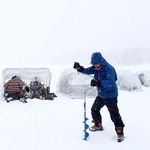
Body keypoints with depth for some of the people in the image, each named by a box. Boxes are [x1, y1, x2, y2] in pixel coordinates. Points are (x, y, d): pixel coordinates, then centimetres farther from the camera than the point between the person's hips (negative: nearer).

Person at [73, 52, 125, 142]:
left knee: (114, 114, -8)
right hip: (101, 95, 8)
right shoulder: (95, 68, -1)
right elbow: (87, 71, -4)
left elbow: (110, 82, -36)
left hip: (111, 95, -8)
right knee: (94, 110, 17)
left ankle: (120, 132, 5)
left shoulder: (109, 69, -25)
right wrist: (79, 68, -25)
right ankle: (98, 125, 39)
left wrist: (98, 83, -48)